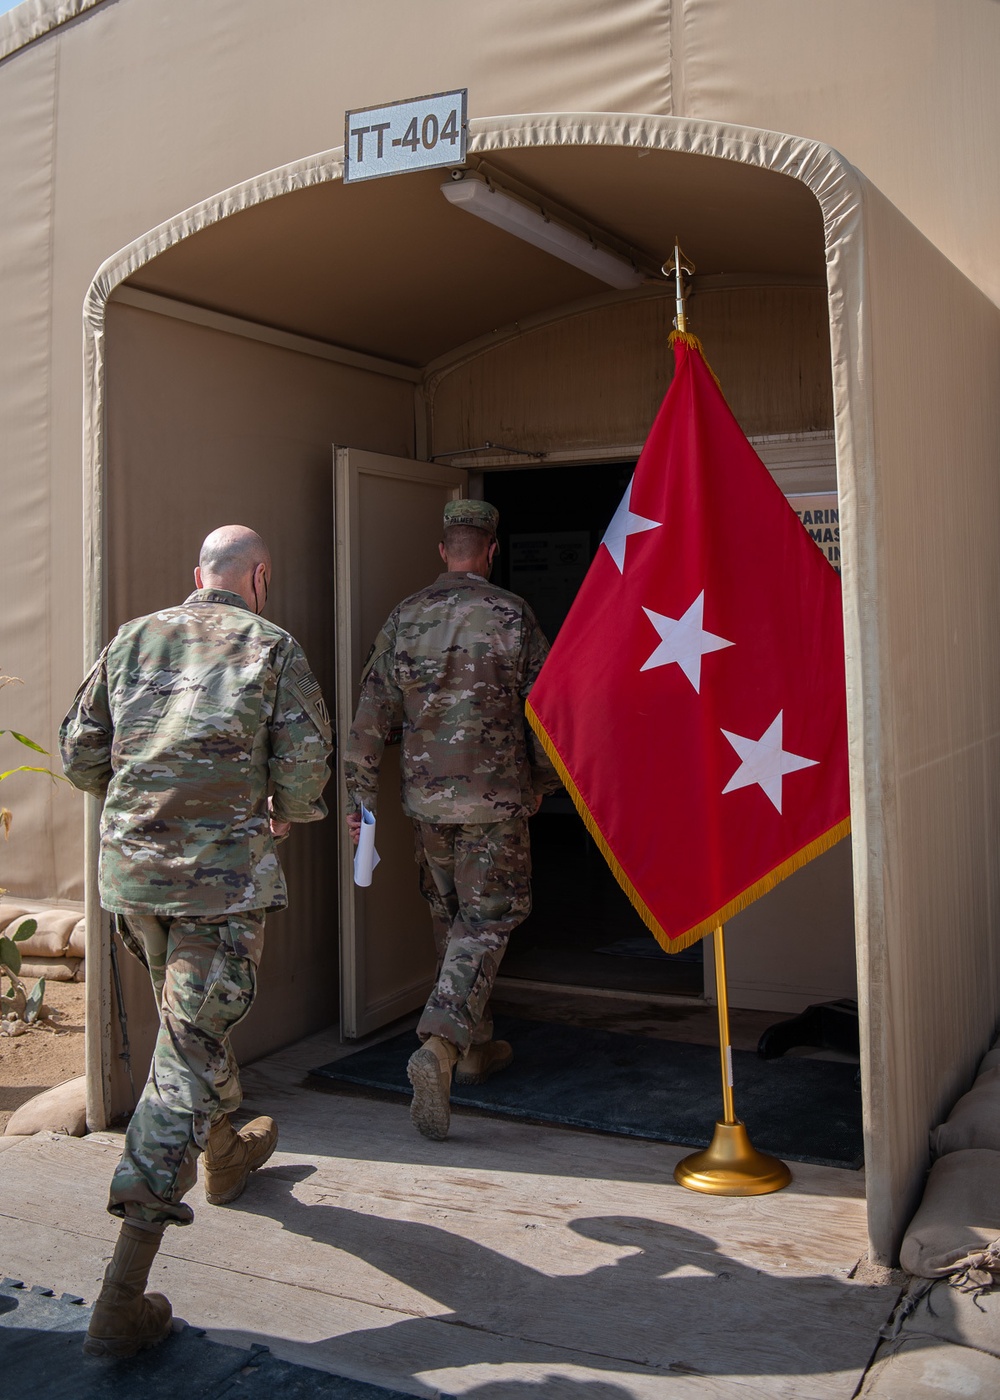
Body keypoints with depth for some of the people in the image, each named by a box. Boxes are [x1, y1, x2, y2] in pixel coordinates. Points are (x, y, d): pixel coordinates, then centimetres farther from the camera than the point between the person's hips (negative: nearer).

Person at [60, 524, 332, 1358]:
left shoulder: (134, 640, 10)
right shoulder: (273, 647, -1)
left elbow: (80, 753, 10)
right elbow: (304, 761, -8)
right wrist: (287, 814, 14)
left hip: (131, 868, 5)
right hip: (225, 873, -5)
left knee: (191, 1017, 26)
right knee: (190, 1049, -3)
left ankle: (225, 1153, 50)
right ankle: (124, 1296, -5)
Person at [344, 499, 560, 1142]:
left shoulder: (405, 618, 2)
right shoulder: (512, 615, -7)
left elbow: (372, 716, 1)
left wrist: (360, 796, 7)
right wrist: (543, 782, 12)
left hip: (426, 795, 4)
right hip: (495, 797, -4)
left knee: (451, 917, 17)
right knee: (486, 920, 1)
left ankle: (477, 1046, 28)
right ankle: (439, 1046, -17)